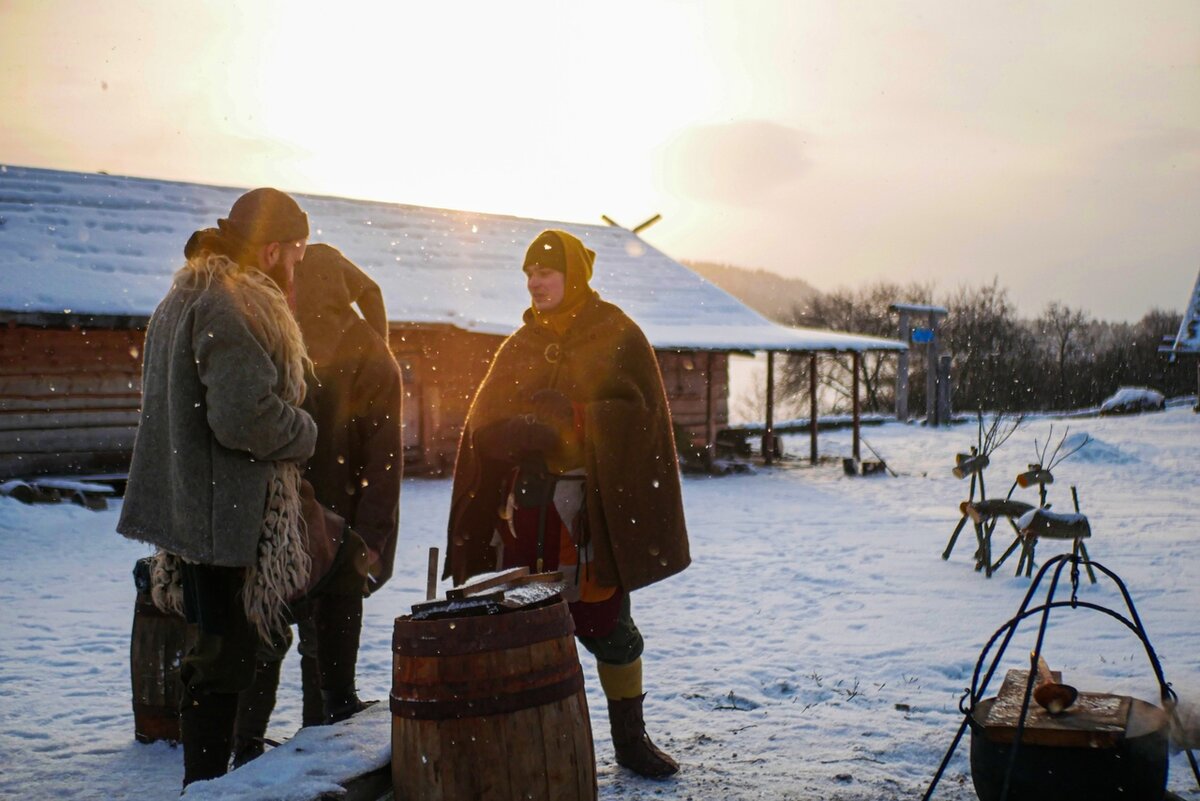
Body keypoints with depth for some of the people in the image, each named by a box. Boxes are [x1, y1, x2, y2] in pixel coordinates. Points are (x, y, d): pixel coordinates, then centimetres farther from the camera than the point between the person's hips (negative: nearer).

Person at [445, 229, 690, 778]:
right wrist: (525, 430, -13)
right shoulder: (521, 344, 15)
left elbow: (635, 411, -8)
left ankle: (629, 738, 16)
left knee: (605, 623, 0)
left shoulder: (617, 336, 2)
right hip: (527, 505, 4)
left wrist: (570, 423, -20)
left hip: (596, 505, -3)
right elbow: (484, 422, 9)